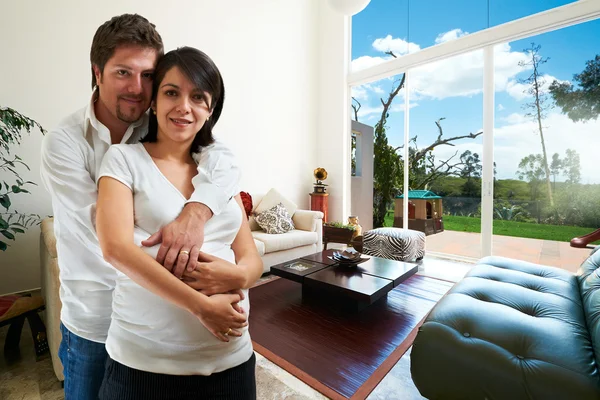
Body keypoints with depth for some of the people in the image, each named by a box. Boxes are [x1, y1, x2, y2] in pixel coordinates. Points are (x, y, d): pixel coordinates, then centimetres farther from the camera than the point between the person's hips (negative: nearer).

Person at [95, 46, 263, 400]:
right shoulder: (124, 158, -3)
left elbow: (253, 259, 2)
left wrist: (240, 275, -19)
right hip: (144, 363, -3)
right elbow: (116, 247, -17)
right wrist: (201, 305, -22)